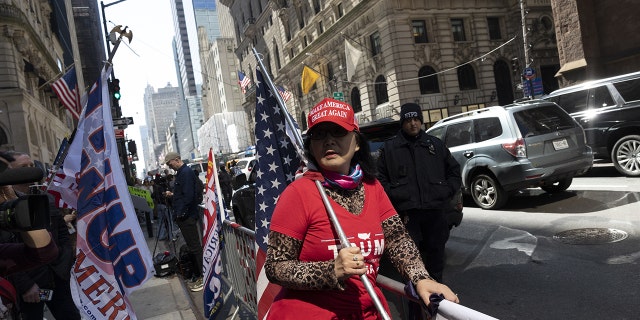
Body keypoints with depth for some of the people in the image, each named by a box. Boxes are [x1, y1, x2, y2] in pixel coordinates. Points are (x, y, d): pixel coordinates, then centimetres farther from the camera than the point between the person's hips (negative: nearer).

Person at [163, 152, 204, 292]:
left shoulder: (186, 173, -15)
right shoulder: (180, 173, 17)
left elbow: (188, 196, -22)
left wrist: (181, 213, -18)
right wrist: (172, 194, 11)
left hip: (187, 216, -10)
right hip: (183, 216, 10)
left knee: (194, 246, -5)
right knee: (192, 245, 15)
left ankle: (201, 277, 1)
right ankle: (197, 275, 23)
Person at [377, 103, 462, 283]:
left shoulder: (435, 144, 13)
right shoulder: (390, 148, 7)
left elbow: (454, 171, 18)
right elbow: (380, 178, 7)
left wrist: (447, 192, 5)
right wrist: (394, 196, -5)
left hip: (435, 209, 3)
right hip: (406, 212, -2)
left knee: (436, 250, 12)